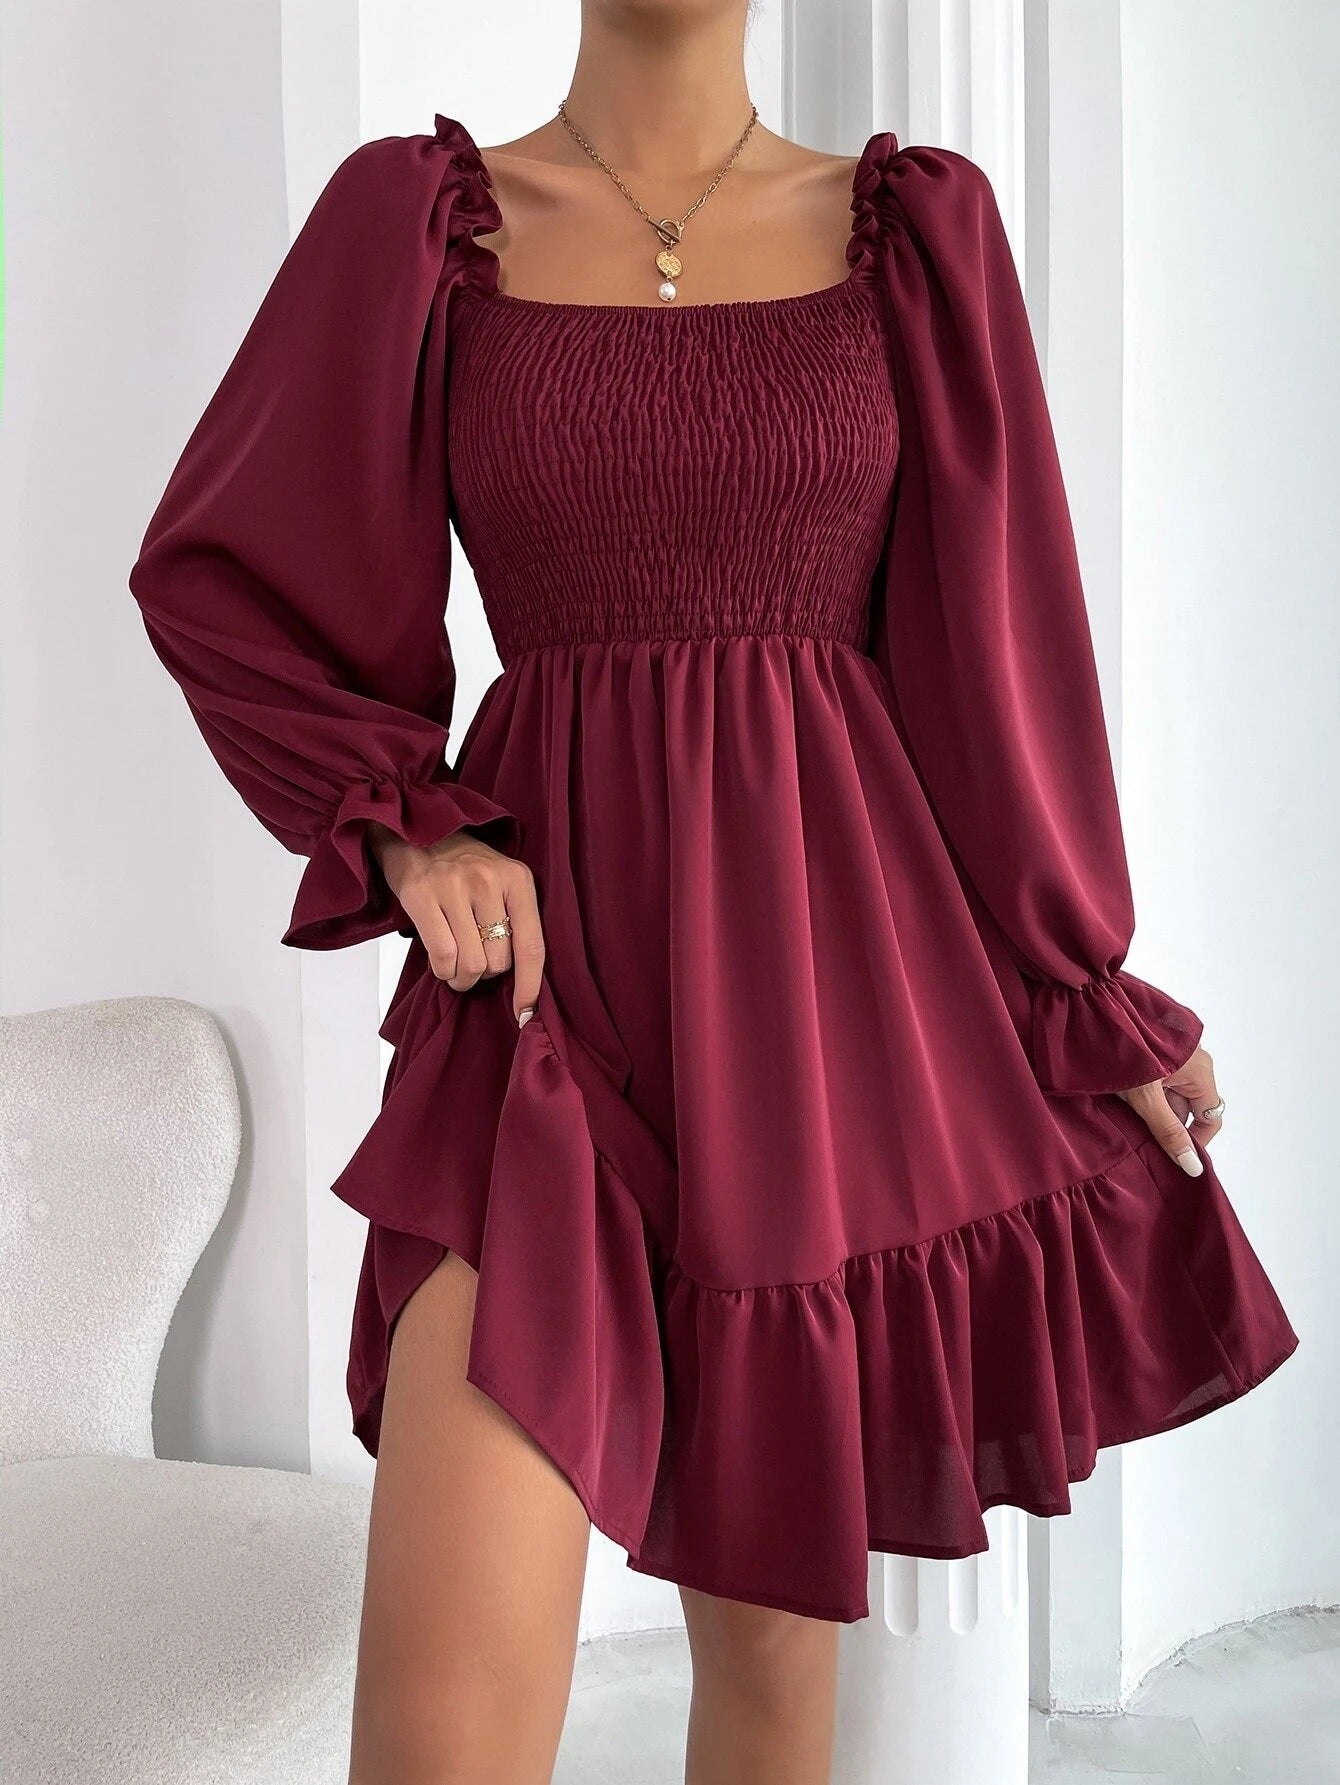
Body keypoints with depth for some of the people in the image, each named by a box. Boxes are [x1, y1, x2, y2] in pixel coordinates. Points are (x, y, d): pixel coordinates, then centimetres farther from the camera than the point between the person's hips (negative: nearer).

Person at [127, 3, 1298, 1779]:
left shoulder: (915, 225, 8)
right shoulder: (421, 215, 6)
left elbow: (993, 629, 8)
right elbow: (216, 570, 12)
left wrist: (1087, 998, 8)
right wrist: (405, 820, -2)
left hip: (831, 973, 2)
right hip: (553, 981, -1)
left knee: (776, 1626, 13)